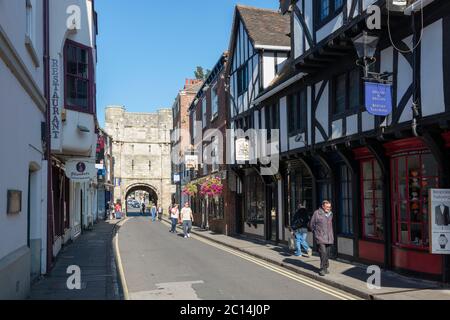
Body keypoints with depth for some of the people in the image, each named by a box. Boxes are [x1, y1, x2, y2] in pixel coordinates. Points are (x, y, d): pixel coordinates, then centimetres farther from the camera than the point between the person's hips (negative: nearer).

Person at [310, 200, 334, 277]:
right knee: (323, 252, -14)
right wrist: (316, 233, 8)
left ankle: (326, 268, 24)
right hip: (320, 237, -5)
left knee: (328, 253, 9)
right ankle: (322, 269, -6)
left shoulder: (330, 214, 10)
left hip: (329, 237, 5)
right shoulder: (317, 213, -7)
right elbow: (311, 224, 1)